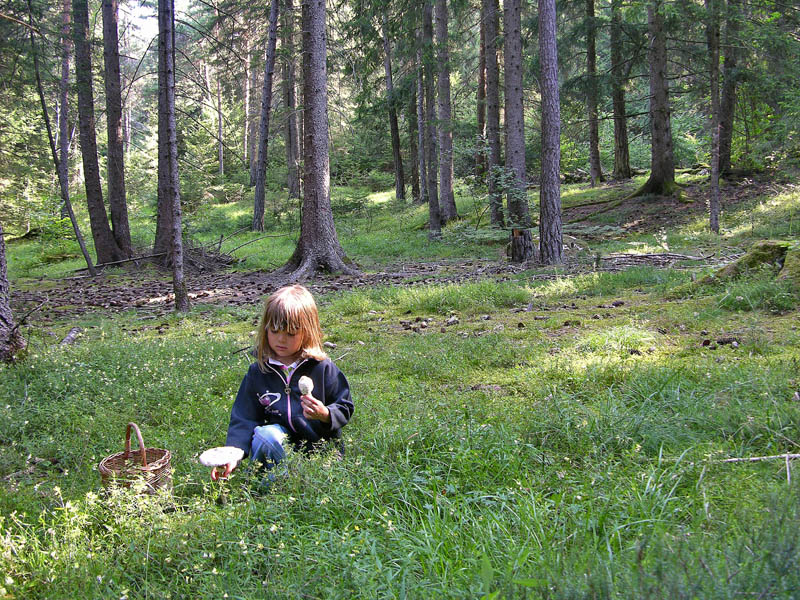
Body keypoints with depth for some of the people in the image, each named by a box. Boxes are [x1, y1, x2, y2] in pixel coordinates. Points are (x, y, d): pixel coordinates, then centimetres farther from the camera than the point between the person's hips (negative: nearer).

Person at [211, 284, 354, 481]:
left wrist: (325, 415, -20)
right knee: (264, 434, -30)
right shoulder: (258, 372, 2)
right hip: (283, 444, 2)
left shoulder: (322, 367, -3)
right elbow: (244, 419, 1)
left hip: (322, 449, -2)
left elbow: (345, 408, 3)